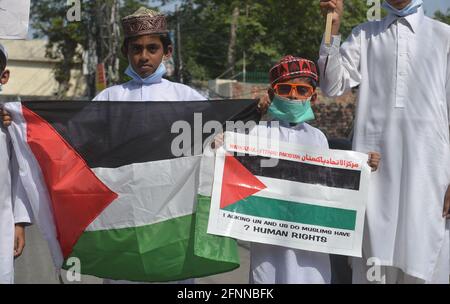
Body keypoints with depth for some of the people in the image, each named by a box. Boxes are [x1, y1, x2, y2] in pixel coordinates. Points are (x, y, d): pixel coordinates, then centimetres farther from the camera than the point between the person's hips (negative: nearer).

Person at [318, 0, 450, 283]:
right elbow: (334, 85, 4)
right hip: (375, 165, 2)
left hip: (426, 166, -1)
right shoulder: (363, 36, 15)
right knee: (375, 263, 1)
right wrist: (333, 26, -3)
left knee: (423, 265, -2)